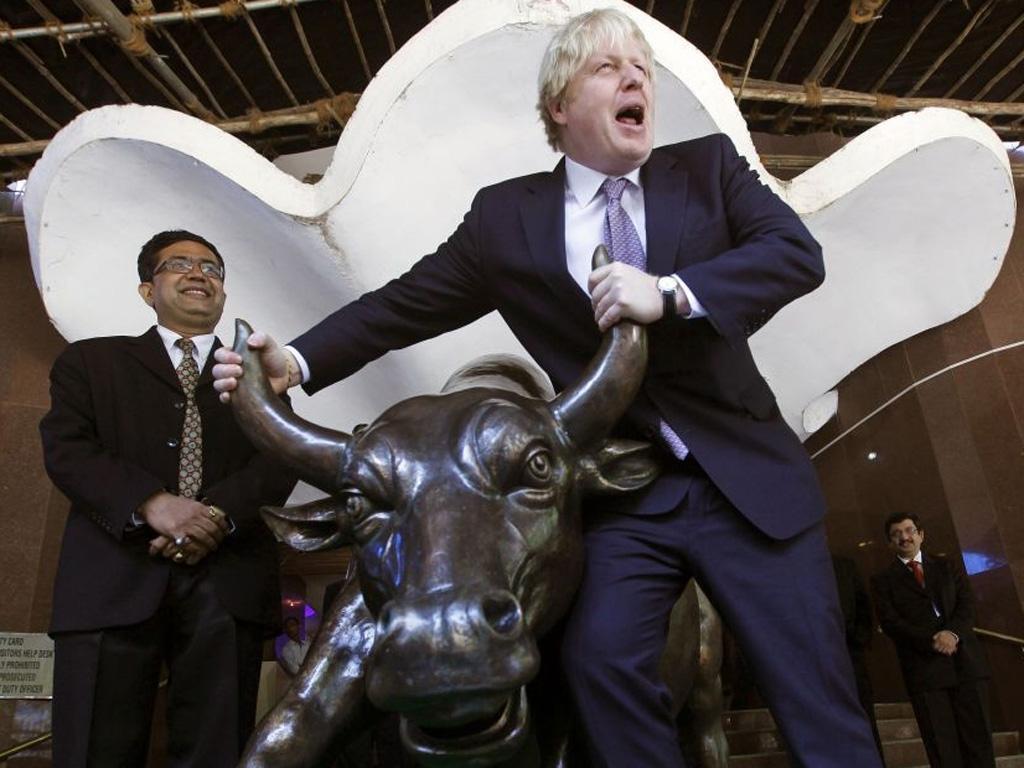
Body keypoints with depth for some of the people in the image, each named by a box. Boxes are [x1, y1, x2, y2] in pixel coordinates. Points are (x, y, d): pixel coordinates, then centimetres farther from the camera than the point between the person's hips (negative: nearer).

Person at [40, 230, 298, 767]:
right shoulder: (91, 360, 19)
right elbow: (65, 450, 2)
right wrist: (152, 503, -16)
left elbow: (280, 463, 6)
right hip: (115, 577, 0)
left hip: (226, 581, 1)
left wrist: (221, 513, -14)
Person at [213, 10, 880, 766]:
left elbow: (797, 251, -9)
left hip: (745, 478, 1)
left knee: (815, 687, 4)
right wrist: (297, 359, -7)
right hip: (622, 496, 0)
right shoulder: (507, 215, 4)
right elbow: (408, 300, 4)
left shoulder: (709, 165, 5)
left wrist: (670, 293, -24)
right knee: (602, 656, -16)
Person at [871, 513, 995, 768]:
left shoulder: (949, 567, 18)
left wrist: (953, 633, -13)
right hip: (924, 669, -2)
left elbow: (967, 606, 6)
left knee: (979, 741, 0)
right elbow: (890, 622, -2)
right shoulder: (883, 580, 9)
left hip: (966, 661, 2)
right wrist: (931, 641, -16)